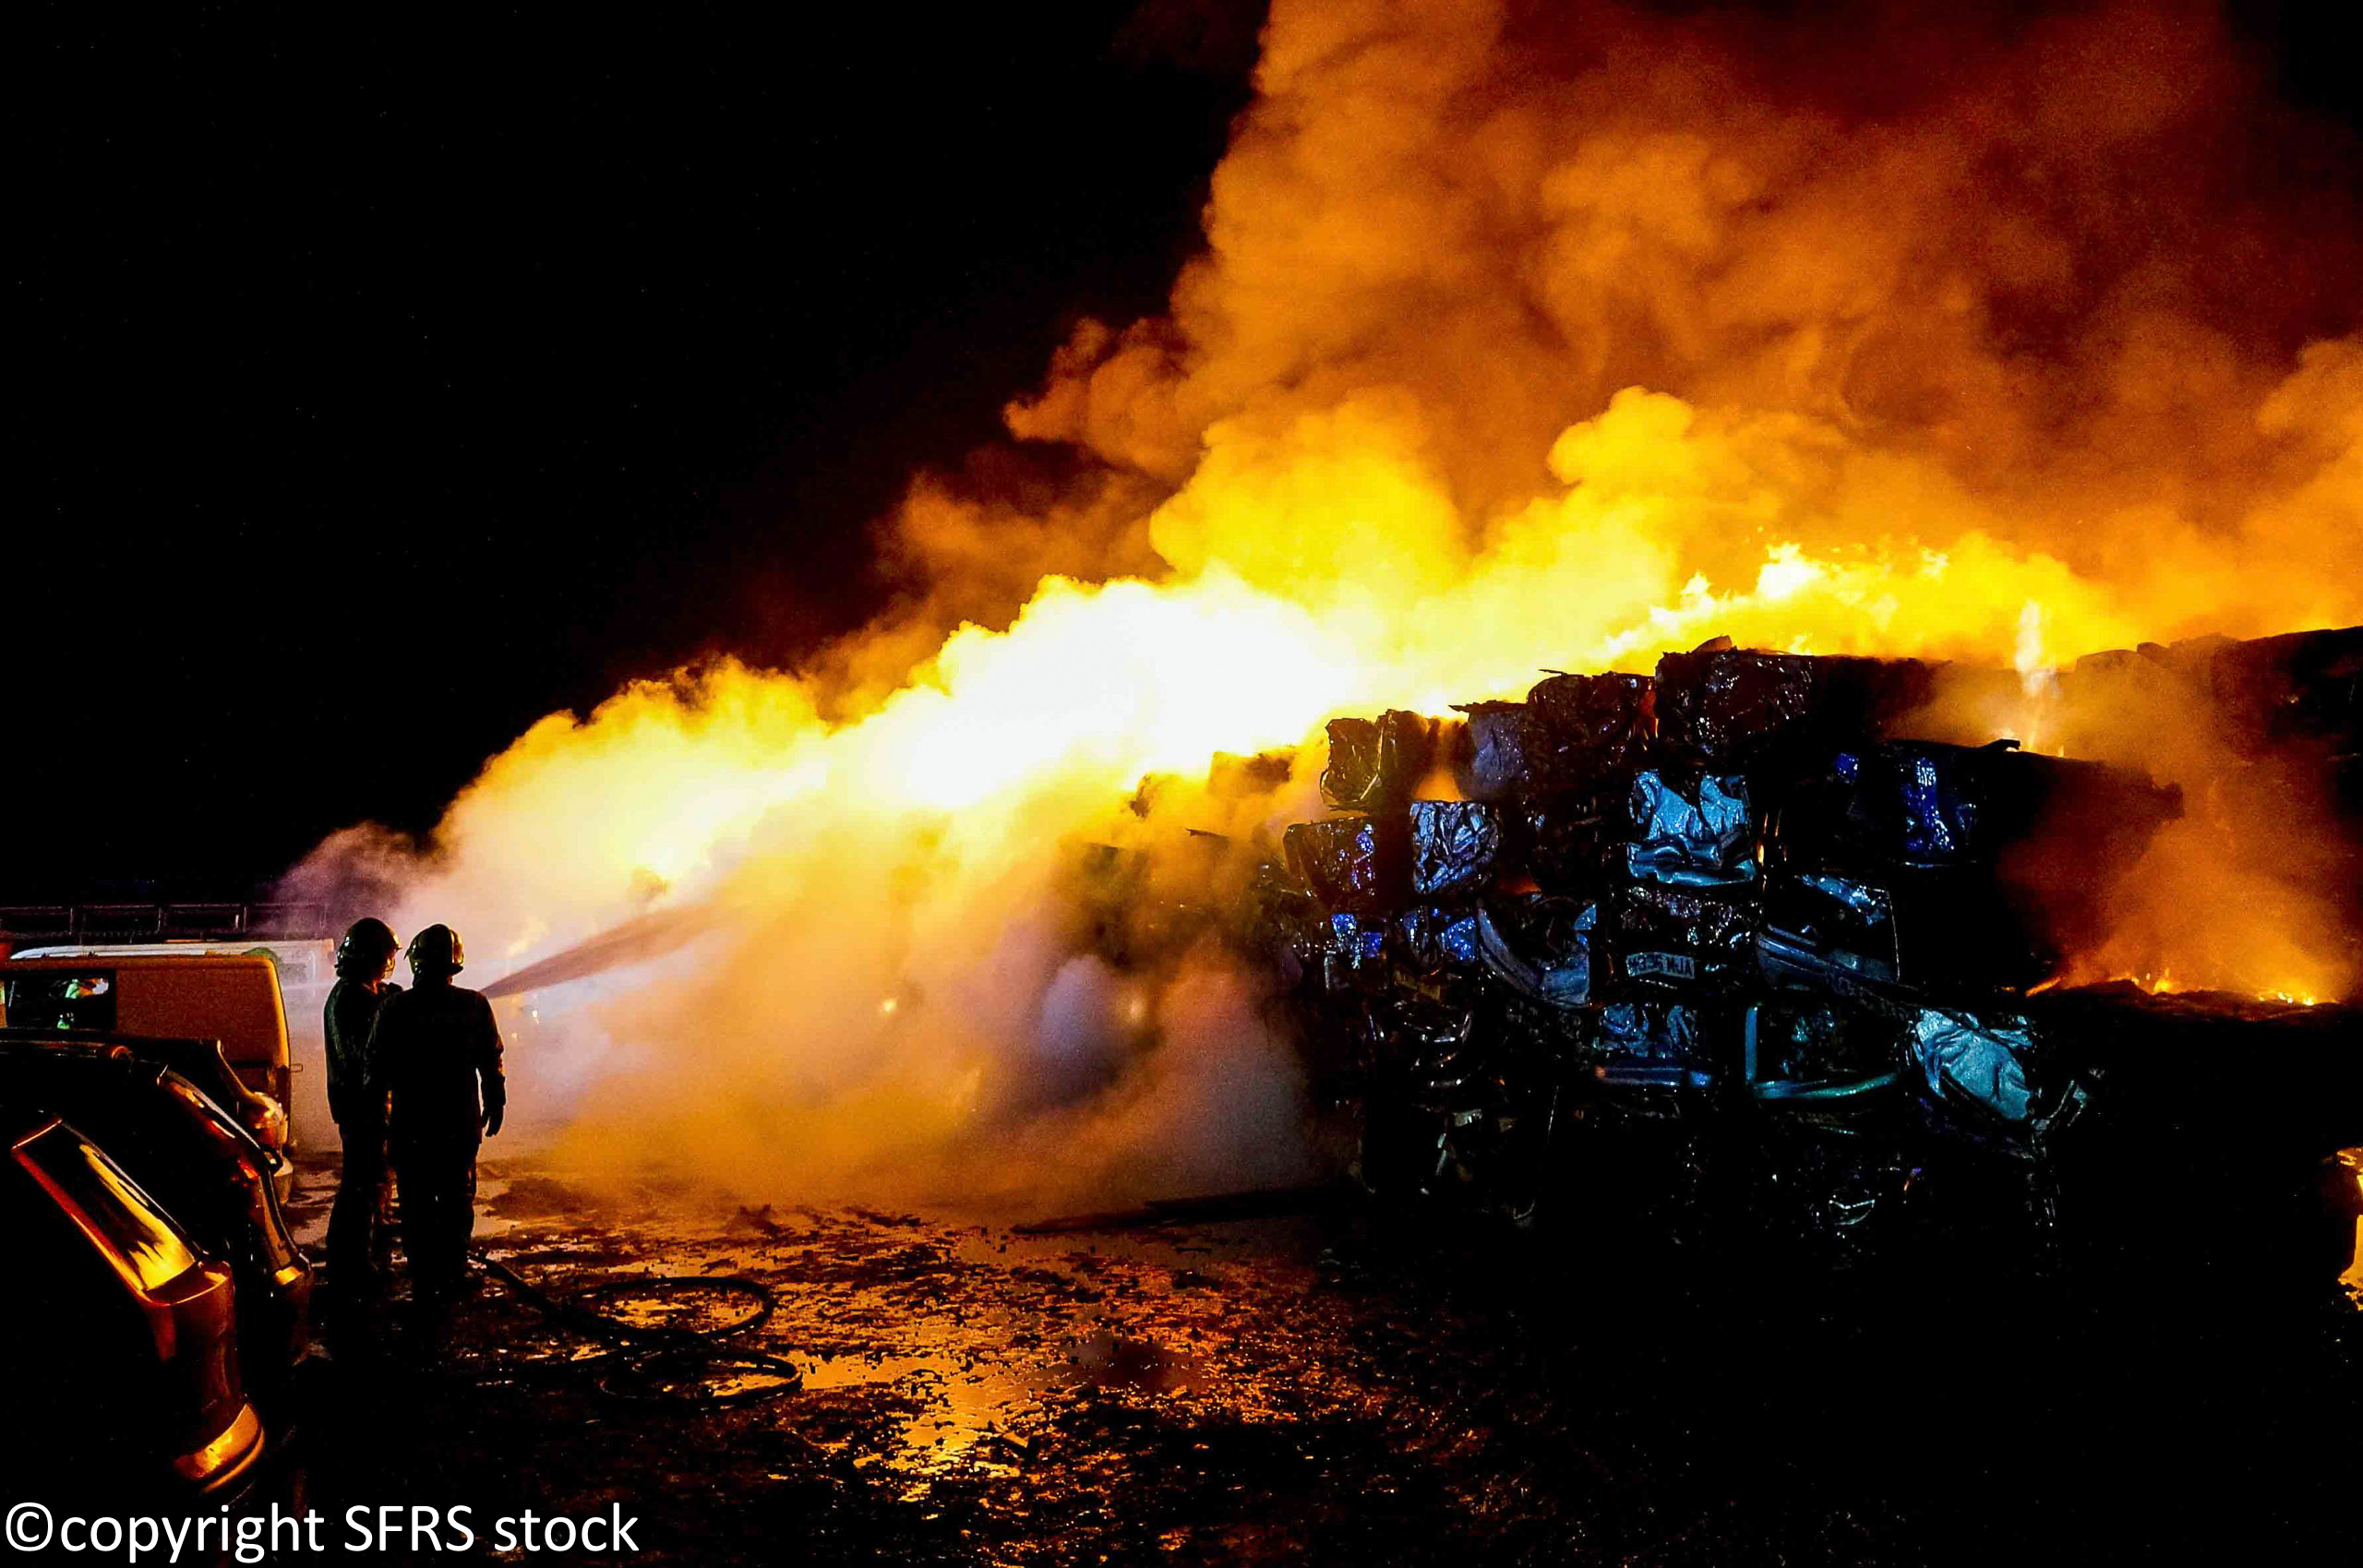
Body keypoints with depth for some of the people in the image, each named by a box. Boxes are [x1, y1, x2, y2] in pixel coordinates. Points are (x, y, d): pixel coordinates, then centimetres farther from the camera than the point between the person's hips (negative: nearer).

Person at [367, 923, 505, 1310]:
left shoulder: (395, 1009, -6)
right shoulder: (474, 1006, -6)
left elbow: (378, 1068, 1)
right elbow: (491, 1064, 0)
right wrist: (494, 1107, 12)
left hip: (410, 1125, -1)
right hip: (460, 1123, 1)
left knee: (417, 1206, 7)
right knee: (457, 1199, 16)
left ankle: (425, 1284, 8)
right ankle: (452, 1274, 19)